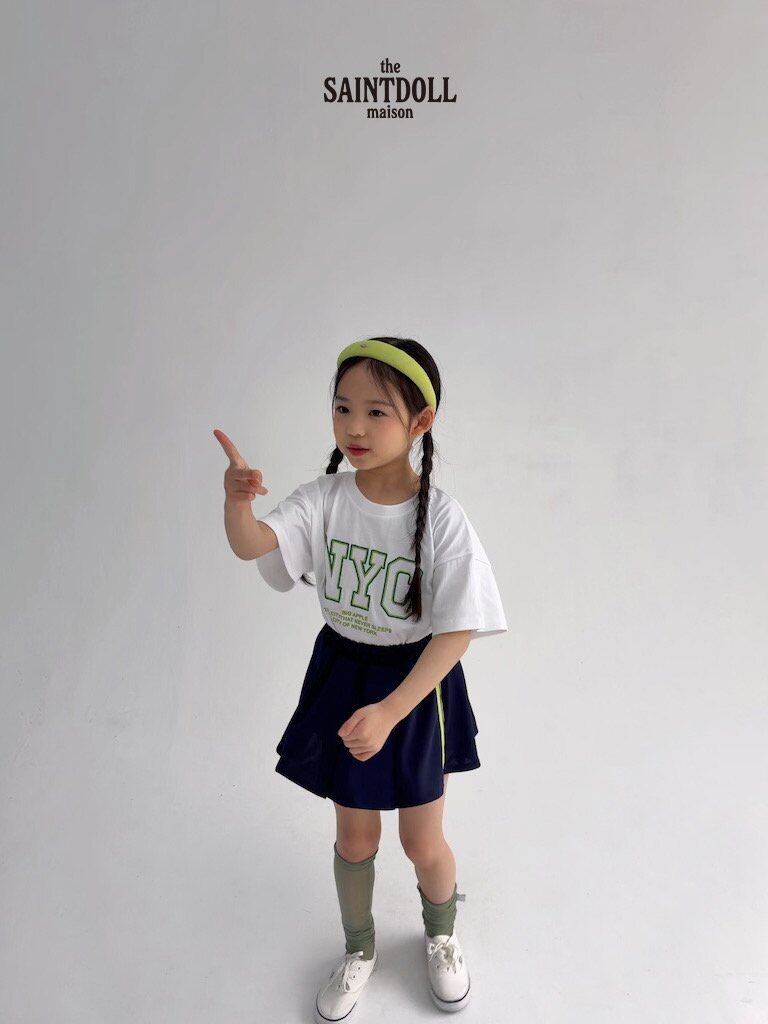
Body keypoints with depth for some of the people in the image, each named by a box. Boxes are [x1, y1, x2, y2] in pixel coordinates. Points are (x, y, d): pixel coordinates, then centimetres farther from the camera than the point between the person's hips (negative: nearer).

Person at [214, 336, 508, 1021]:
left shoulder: (441, 519, -21)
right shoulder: (326, 497, -13)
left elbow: (457, 631, -22)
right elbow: (253, 544, -25)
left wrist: (389, 711, -30)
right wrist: (238, 502, -48)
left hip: (418, 683, -2)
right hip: (343, 673, 2)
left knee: (423, 842, 16)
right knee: (355, 837, 19)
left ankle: (442, 937, 52)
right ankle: (360, 950, 50)